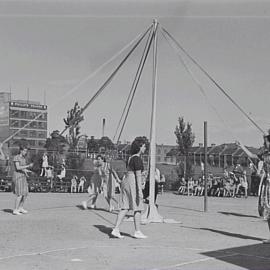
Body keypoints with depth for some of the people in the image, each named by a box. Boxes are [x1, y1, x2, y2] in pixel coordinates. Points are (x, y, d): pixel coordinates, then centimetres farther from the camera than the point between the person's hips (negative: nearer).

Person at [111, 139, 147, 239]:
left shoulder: (130, 158, 17)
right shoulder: (137, 159, -12)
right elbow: (138, 175, -18)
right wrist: (140, 190, -20)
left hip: (125, 182, 9)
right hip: (133, 183, -9)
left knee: (125, 208, 6)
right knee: (138, 208, 1)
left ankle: (116, 230, 1)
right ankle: (137, 232, 7)